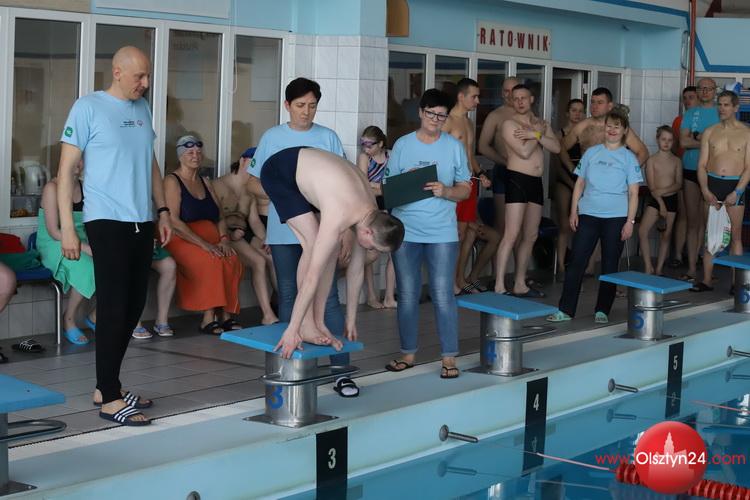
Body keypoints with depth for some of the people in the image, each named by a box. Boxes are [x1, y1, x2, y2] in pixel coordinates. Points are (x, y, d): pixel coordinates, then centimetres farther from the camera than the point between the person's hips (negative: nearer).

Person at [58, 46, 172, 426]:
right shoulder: (88, 107, -6)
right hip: (107, 222, -7)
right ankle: (110, 399, -1)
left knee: (133, 308, 9)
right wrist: (67, 228, -12)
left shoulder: (142, 109, 13)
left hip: (142, 223, 7)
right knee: (113, 308, -7)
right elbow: (66, 170, -7)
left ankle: (107, 385, 20)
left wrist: (162, 210, 16)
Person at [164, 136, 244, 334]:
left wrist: (224, 239, -6)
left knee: (233, 261, -23)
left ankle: (225, 314, -21)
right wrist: (204, 245, -20)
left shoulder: (205, 183, 22)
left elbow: (220, 218, 17)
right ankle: (208, 318, -27)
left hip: (209, 239, 6)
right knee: (213, 262, -32)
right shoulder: (172, 181, -1)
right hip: (182, 241, -6)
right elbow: (174, 221, -13)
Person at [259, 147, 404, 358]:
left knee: (331, 248, -2)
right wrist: (292, 331, -29)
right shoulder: (339, 219, -35)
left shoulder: (371, 214, -11)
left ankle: (318, 322, 3)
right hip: (279, 171, -8)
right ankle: (306, 326, -10)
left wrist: (351, 320, 7)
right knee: (313, 243, -18)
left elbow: (357, 268, 1)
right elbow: (312, 277, -33)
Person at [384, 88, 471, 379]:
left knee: (443, 295, -3)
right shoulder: (402, 145, 5)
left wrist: (445, 191, -14)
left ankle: (449, 357, 3)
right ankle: (408, 353, 19)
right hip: (405, 231, 1)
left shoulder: (454, 147, 4)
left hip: (442, 232, -1)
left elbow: (465, 189, 5)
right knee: (407, 295, 8)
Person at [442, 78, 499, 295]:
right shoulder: (448, 122, -9)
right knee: (459, 232, -7)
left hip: (470, 182, 8)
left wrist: (480, 173, 14)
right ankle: (457, 282, -2)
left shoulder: (469, 123, 19)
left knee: (468, 232, 8)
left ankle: (461, 280, 14)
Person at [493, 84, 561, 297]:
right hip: (517, 179, -7)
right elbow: (524, 152, -16)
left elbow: (556, 148, -1)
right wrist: (539, 134, -4)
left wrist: (535, 135, -13)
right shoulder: (510, 124, -5)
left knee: (530, 237, 10)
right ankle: (499, 285, -16)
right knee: (511, 235, -15)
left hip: (536, 182, 7)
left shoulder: (541, 124, 15)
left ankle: (520, 284, 17)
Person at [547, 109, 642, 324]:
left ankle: (602, 310, 13)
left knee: (609, 265, 4)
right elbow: (580, 184, 12)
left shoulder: (629, 158, 3)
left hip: (616, 217, -2)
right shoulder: (591, 153, 9)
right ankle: (566, 310, 1)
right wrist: (574, 211, 4)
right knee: (576, 262, -3)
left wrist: (630, 221, -7)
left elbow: (633, 193, 1)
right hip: (588, 214, 2)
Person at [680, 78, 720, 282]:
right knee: (692, 222, 3)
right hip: (691, 171, 2)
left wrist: (697, 137, -10)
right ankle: (691, 268, 4)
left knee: (707, 222, -3)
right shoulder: (690, 114, 11)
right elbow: (683, 141, -2)